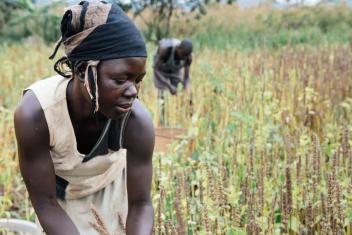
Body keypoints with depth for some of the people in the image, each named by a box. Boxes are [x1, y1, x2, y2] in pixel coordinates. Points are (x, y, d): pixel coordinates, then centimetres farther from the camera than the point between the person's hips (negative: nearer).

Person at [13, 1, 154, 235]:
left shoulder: (137, 120, -33)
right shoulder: (34, 114, -37)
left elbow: (140, 203, -22)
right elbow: (46, 203, -28)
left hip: (112, 189, 1)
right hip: (61, 194, -1)